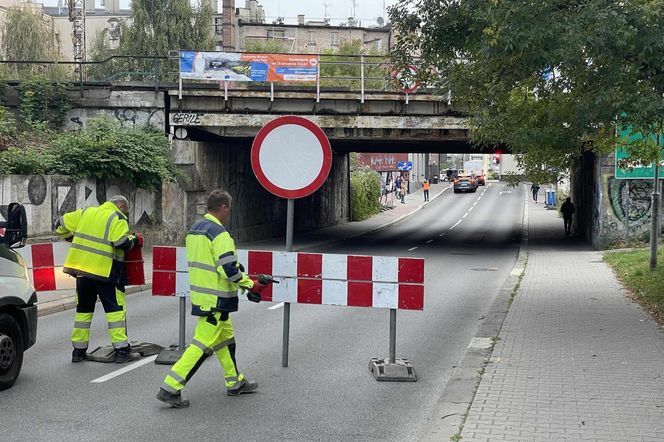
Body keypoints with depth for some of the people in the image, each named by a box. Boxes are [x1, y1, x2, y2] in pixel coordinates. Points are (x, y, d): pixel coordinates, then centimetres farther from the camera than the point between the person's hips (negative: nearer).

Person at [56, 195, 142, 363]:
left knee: (83, 309, 16)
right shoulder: (117, 219, -5)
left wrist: (73, 238, 31)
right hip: (105, 272, -6)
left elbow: (61, 225, 18)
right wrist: (135, 240, 0)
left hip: (82, 268, 6)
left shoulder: (86, 212, 15)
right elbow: (122, 242, -18)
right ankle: (121, 349, -1)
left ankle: (79, 350, 20)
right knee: (116, 309, 1)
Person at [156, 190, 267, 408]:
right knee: (203, 345, -5)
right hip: (215, 299, -10)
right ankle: (170, 389, -5)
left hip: (200, 294, 10)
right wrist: (251, 285, -9)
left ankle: (235, 383, 32)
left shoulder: (194, 229, 10)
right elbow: (229, 269, -23)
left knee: (226, 337, 21)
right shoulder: (219, 233, -19)